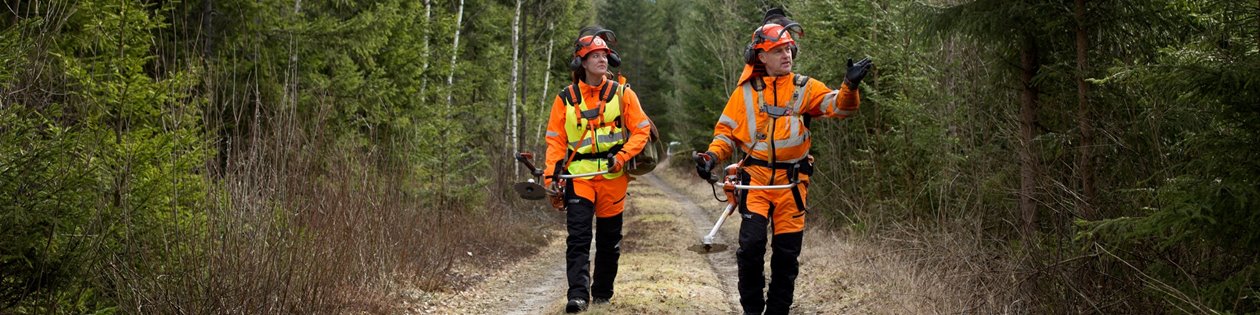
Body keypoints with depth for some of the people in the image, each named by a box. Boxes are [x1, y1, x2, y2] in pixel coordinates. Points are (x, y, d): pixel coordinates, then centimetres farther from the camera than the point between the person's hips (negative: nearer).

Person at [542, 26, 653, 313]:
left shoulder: (622, 94, 3)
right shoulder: (566, 98, 5)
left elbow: (641, 130, 2)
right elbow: (555, 141, 7)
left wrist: (622, 156, -13)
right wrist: (551, 178, -2)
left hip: (613, 175, 1)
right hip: (579, 175, -1)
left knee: (609, 239, 9)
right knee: (578, 237, -12)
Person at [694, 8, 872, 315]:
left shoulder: (804, 88, 2)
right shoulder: (746, 91, 2)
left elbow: (839, 106, -10)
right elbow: (727, 130, 8)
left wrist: (850, 86, -30)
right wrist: (712, 155, -9)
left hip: (792, 182, 1)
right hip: (756, 178, -1)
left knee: (787, 253, 6)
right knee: (751, 243, -15)